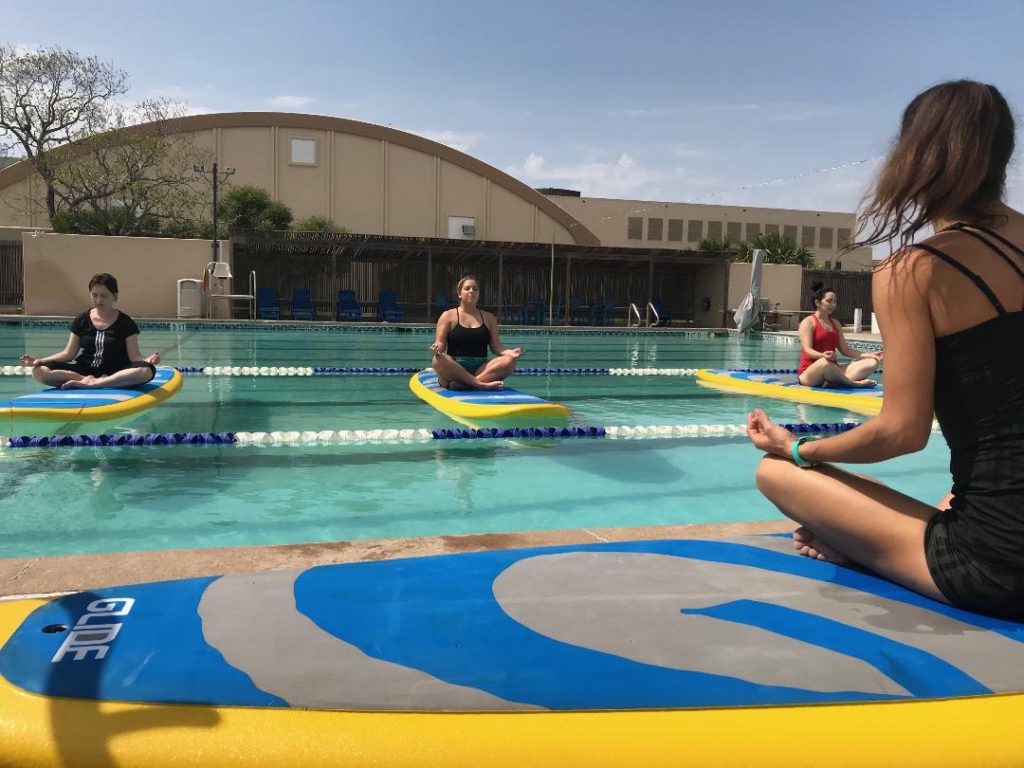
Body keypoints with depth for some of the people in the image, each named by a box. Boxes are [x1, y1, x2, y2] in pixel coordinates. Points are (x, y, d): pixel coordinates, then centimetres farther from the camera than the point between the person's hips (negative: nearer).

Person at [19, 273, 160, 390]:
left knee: (147, 371, -36)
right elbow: (69, 353, 9)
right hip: (84, 370, 3)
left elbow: (134, 356, -7)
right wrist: (41, 360, -7)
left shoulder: (125, 323, 0)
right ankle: (89, 380, -27)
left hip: (116, 374, -2)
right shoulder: (82, 320, 8)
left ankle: (89, 383, -32)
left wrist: (147, 360, -31)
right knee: (39, 371, -19)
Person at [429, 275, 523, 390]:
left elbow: (496, 346, 11)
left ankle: (463, 384, -35)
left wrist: (510, 352, -11)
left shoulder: (489, 318, 16)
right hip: (453, 370, -2)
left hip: (480, 370, 3)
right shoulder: (448, 316, 8)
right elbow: (440, 344, 1)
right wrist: (437, 348, -24)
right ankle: (481, 384, -37)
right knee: (438, 360, -35)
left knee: (509, 361, -24)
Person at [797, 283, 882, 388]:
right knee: (825, 362, -43)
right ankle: (853, 383, -18)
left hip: (832, 371, 8)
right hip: (809, 373, -8)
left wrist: (869, 355, 4)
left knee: (872, 363, -10)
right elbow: (807, 350, -17)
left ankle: (831, 383, -33)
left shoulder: (836, 324, 19)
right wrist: (822, 355, -39)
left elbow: (845, 350, 17)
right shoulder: (808, 322, -4)